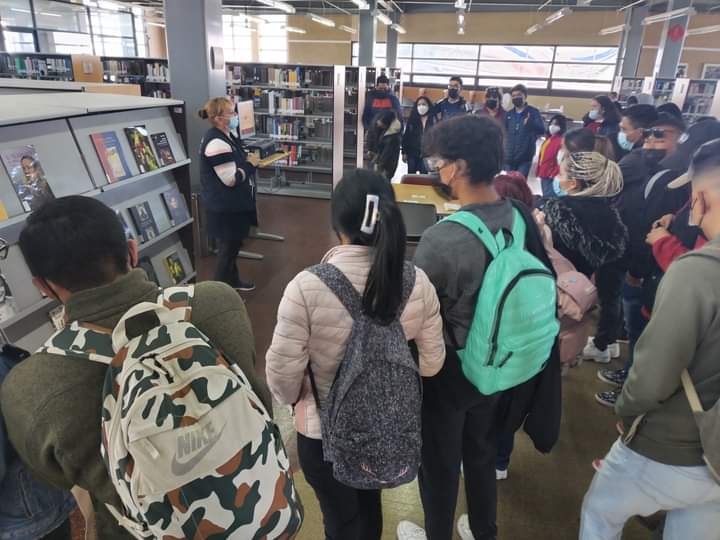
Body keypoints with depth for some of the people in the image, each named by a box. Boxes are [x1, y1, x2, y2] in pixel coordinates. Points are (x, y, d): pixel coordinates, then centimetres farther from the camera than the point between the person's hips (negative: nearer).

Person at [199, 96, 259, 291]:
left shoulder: (225, 136, 8)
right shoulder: (217, 143, -25)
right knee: (228, 247, 2)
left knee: (232, 244, 23)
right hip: (225, 207, -10)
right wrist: (250, 164, -14)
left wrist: (247, 158, 7)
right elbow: (231, 179, -27)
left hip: (231, 204, 10)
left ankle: (233, 280, 40)